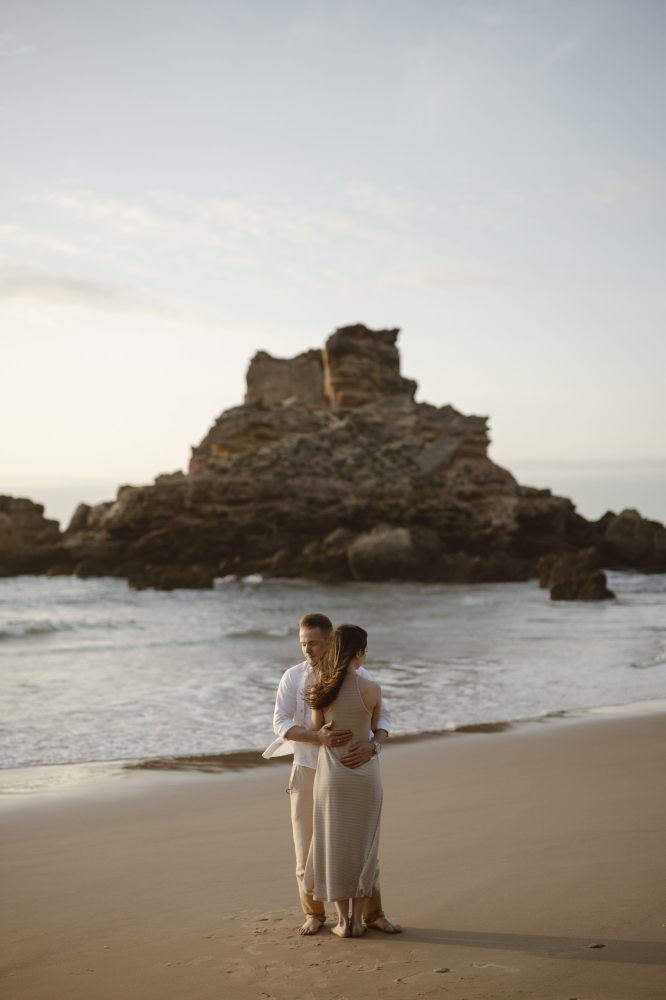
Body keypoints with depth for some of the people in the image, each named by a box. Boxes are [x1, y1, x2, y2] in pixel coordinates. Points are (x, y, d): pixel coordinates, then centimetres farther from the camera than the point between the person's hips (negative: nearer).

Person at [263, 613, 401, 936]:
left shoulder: (358, 676, -4)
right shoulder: (293, 677, -4)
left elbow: (383, 718, -6)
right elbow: (280, 723, -13)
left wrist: (372, 744, -29)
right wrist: (318, 737, -30)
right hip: (308, 773, 0)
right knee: (308, 847, 6)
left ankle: (374, 913, 14)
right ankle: (313, 913, 21)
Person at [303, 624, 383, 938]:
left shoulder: (319, 687, -8)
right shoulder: (372, 688, -12)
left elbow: (317, 731, 0)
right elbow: (374, 727, 5)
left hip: (331, 773, 1)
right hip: (366, 772, -1)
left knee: (335, 845, 10)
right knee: (363, 846, 12)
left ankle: (343, 920, 13)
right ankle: (357, 919, 12)